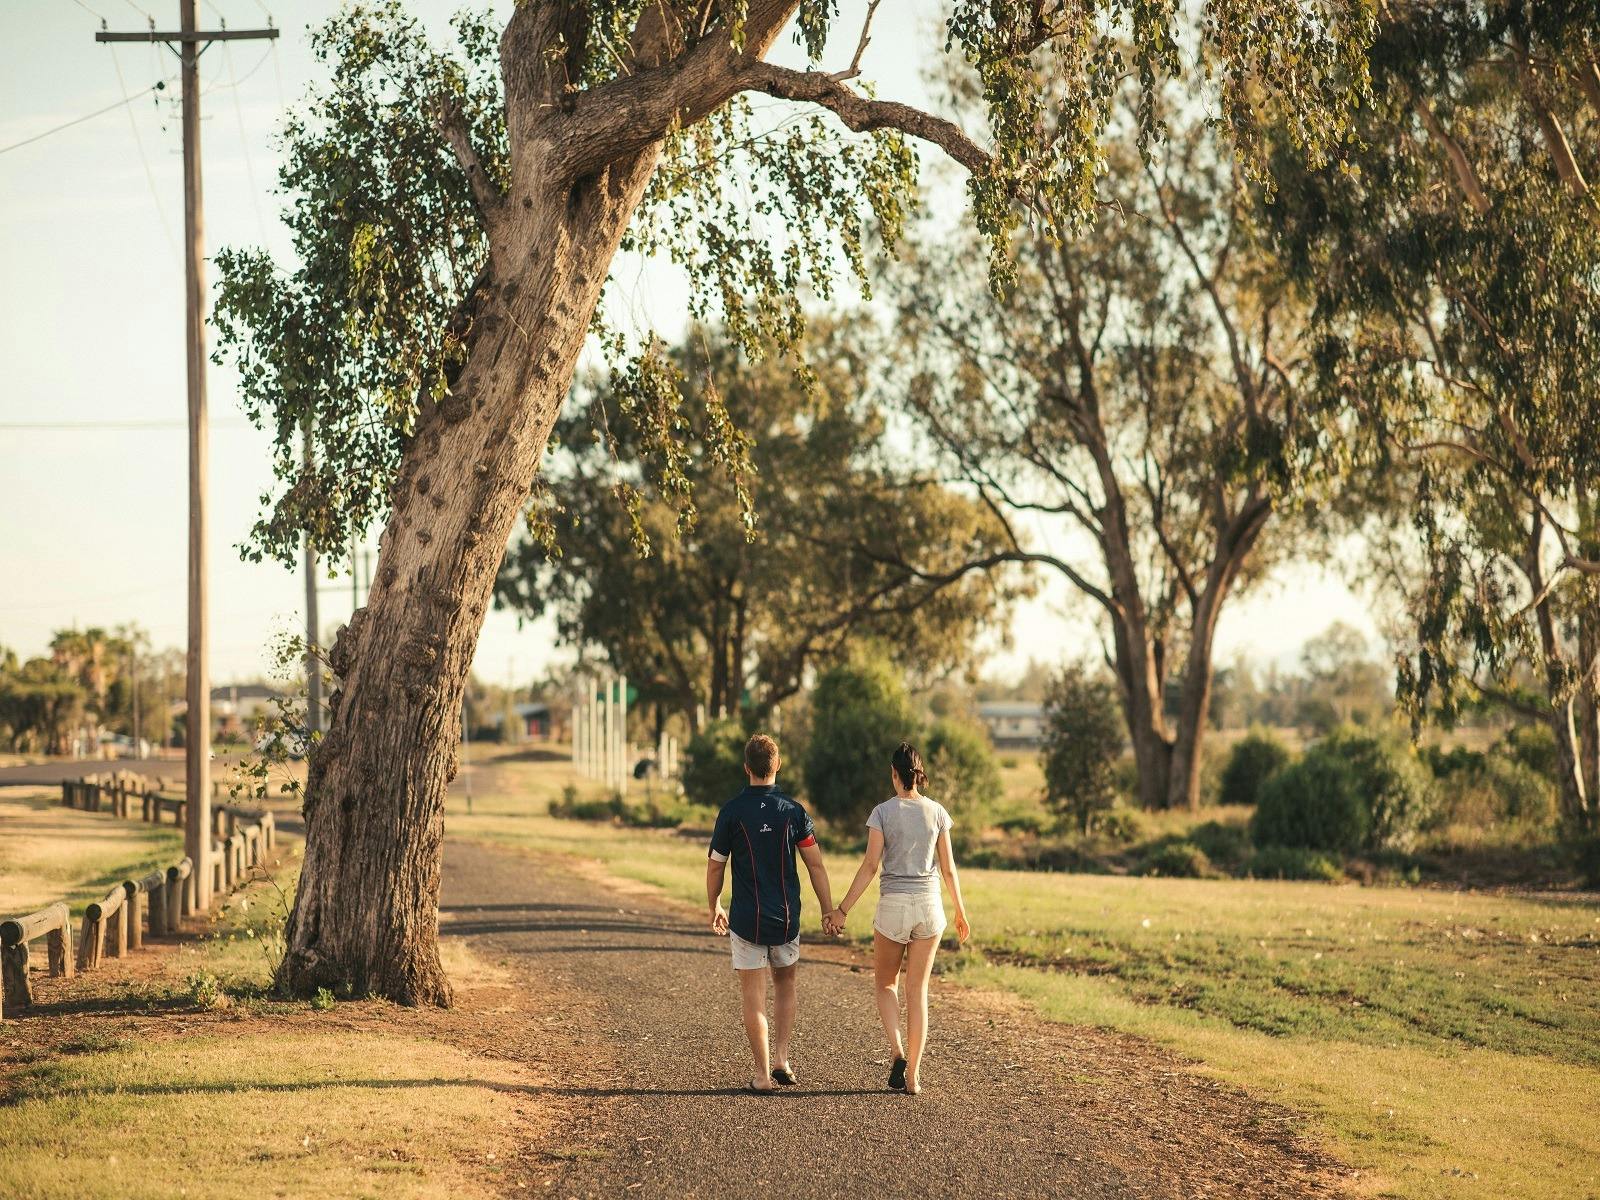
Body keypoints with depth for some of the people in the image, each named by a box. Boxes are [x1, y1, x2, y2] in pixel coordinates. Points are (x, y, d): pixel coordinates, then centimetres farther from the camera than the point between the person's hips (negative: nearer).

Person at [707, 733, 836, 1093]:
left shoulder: (732, 811, -7)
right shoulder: (794, 812, -4)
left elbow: (715, 865, -1)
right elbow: (815, 865, -4)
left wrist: (714, 908, 15)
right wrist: (830, 912, 3)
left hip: (746, 919, -2)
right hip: (786, 918, 2)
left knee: (754, 996, 3)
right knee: (785, 983, 22)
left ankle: (763, 1074, 2)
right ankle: (781, 1060, 12)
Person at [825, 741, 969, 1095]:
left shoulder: (883, 812, -7)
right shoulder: (937, 812, 1)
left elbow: (870, 866, -10)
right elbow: (948, 869, 4)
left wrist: (842, 910, -6)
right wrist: (960, 912, 17)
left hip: (893, 906, -2)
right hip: (929, 906, 2)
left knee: (886, 983, 17)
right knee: (917, 991, 9)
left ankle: (898, 1053, -5)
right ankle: (913, 1076, 6)